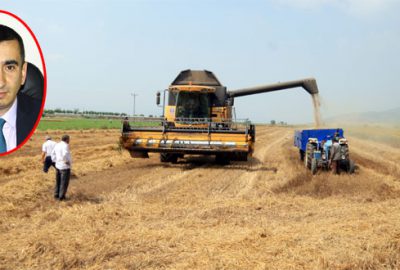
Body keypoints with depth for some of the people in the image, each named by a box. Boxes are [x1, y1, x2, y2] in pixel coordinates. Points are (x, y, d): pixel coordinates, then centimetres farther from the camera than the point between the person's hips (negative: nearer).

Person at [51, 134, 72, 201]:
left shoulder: (57, 145, 6)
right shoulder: (65, 145, -19)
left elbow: (53, 154, 16)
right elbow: (65, 154, -35)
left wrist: (55, 161, 16)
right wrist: (66, 161, -22)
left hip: (58, 166, 8)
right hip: (65, 167, -8)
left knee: (58, 181, 18)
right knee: (64, 183, 3)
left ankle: (56, 195, 24)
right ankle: (61, 196, 8)